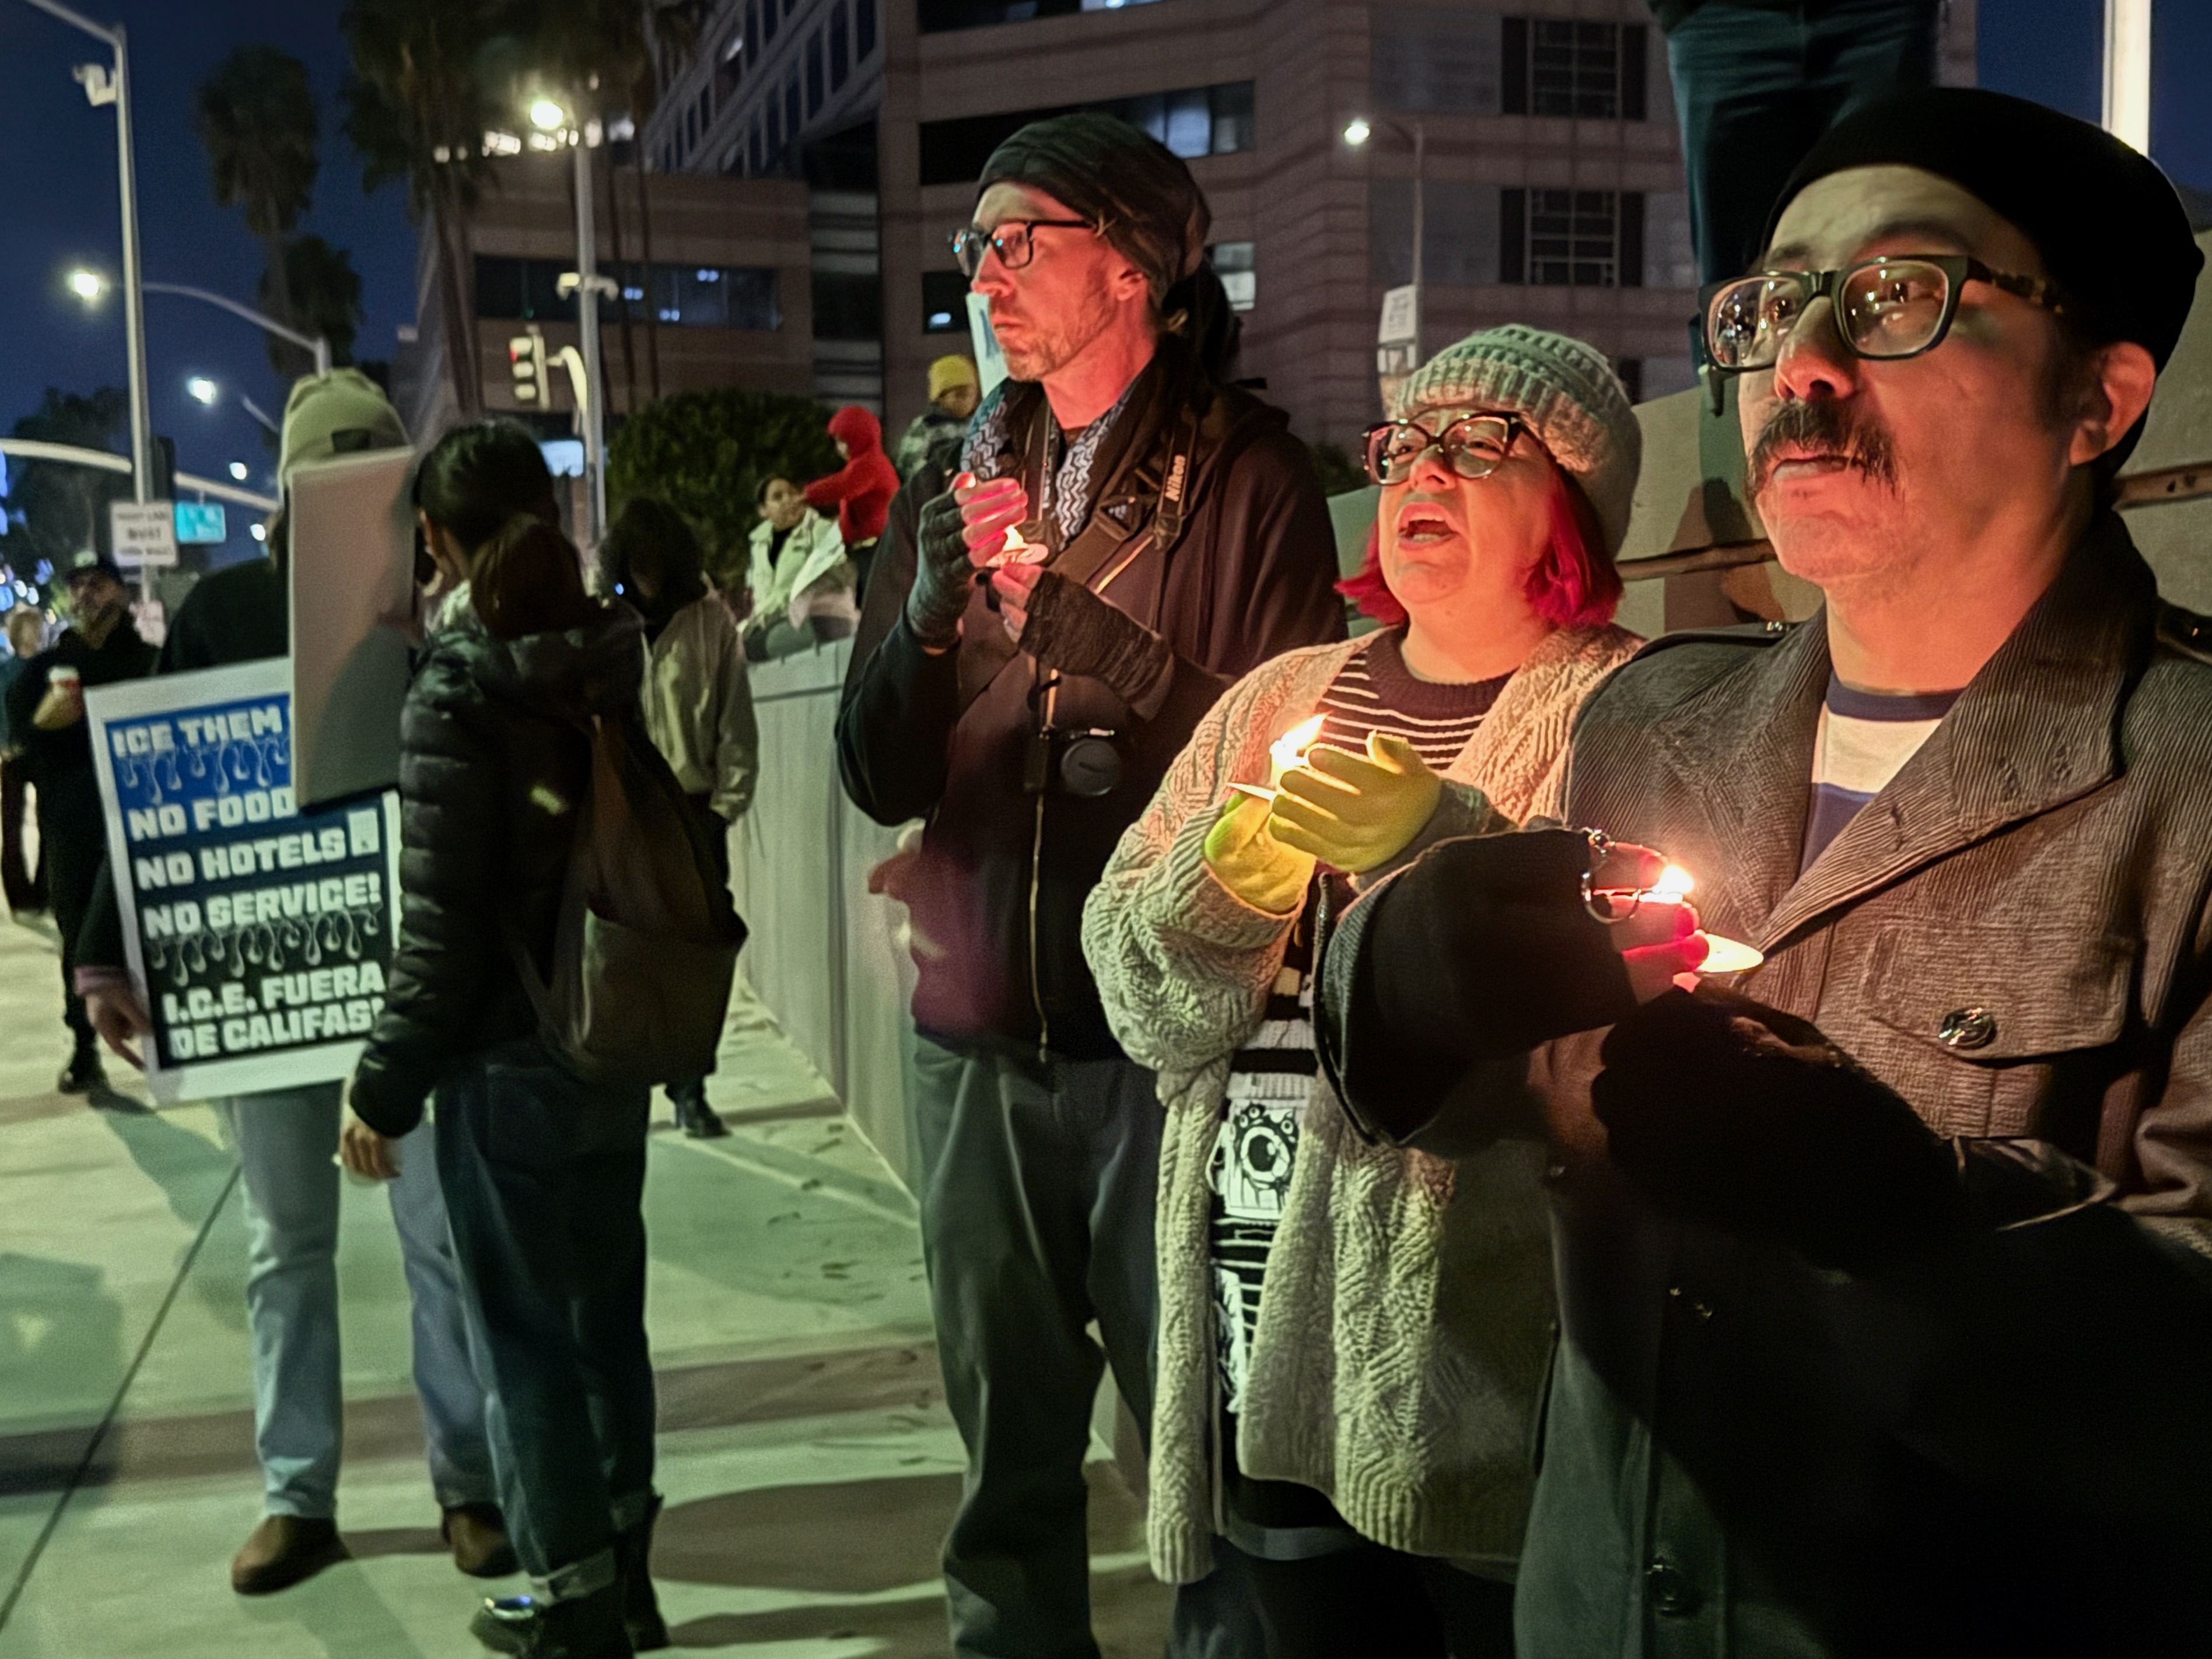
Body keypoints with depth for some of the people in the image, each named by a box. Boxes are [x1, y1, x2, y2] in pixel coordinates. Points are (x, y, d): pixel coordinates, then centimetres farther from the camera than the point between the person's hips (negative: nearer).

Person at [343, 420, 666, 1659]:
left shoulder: (458, 689, -16)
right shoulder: (625, 655, 1)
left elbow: (444, 924, -16)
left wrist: (386, 1085, -7)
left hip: (508, 1059, -6)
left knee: (527, 1330, 8)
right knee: (606, 1310, 18)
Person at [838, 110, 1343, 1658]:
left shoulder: (1245, 471, -3)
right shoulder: (973, 480, 11)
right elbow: (882, 778, 6)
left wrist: (1067, 611, -18)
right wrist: (928, 611, -11)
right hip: (981, 1029, 5)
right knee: (1010, 1453, 14)